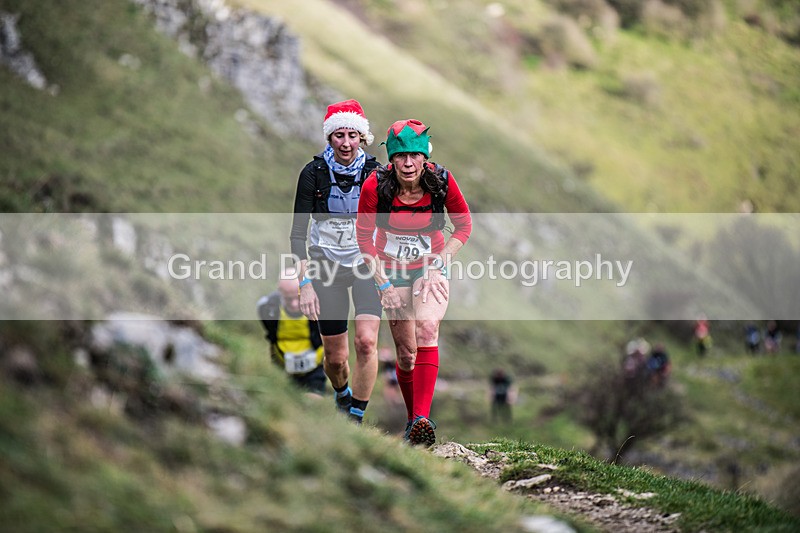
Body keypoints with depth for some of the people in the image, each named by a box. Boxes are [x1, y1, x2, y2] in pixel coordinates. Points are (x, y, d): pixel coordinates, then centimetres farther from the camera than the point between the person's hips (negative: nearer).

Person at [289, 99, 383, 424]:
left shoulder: (374, 172, -6)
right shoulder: (313, 173, -9)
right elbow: (298, 232, -8)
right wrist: (305, 282, -17)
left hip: (367, 263, 0)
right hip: (326, 265, 0)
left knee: (366, 341, -21)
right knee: (335, 356, 5)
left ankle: (356, 419, -9)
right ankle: (342, 395, 39)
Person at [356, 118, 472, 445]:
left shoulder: (441, 181, -19)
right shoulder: (375, 186, -21)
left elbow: (464, 224, -3)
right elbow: (364, 236, -8)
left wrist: (440, 263, -14)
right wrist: (383, 284, -11)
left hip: (431, 268, 0)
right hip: (392, 271, 0)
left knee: (426, 330, -24)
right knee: (406, 351, 0)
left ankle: (422, 419, -29)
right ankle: (412, 418, 22)